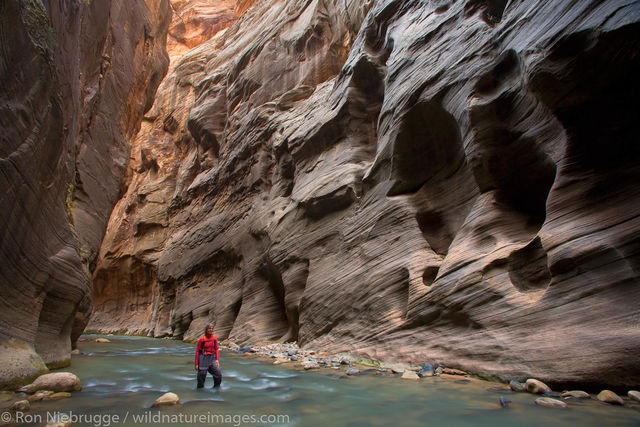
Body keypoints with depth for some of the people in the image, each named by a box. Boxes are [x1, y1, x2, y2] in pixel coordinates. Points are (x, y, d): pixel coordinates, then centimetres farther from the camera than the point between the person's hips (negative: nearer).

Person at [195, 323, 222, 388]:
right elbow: (197, 351, -4)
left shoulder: (215, 338, 1)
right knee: (202, 376, 5)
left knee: (218, 374, -6)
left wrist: (217, 360, -4)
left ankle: (216, 387, 15)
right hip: (203, 358, -3)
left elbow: (216, 349, 7)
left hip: (212, 358, 3)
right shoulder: (202, 339, -10)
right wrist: (196, 364, -4)